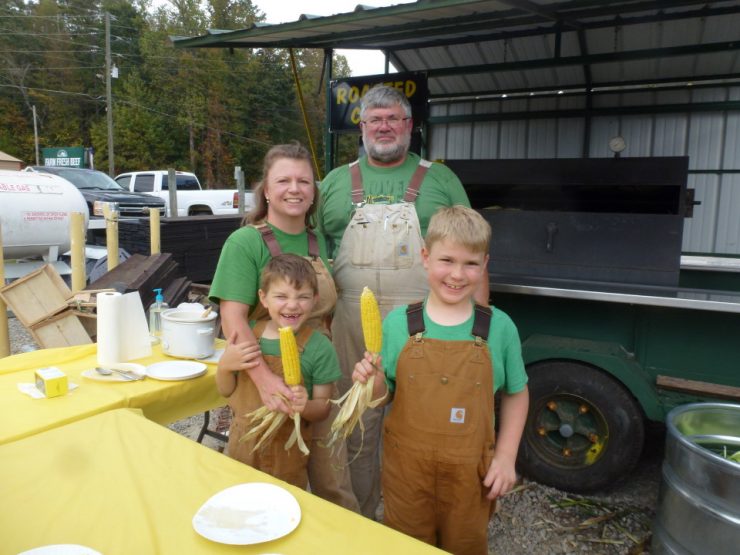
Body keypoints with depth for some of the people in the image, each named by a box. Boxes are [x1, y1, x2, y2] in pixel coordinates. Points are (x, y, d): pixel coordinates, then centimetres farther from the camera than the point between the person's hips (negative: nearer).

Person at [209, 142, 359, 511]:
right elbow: (232, 319, -18)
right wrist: (265, 379, -31)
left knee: (335, 488, 12)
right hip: (261, 387, -4)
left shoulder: (318, 242, 7)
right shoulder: (245, 242, -9)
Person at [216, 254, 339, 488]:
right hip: (242, 443, 3)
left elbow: (323, 408, -8)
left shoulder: (319, 347, -16)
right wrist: (224, 365, -16)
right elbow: (226, 391, 3)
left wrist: (304, 405, -28)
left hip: (286, 452, -3)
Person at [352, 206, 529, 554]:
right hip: (407, 465, 0)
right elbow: (384, 393, -1)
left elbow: (516, 394, 3)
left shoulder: (499, 327, -9)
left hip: (469, 470, 0)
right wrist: (372, 381, -22)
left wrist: (506, 456, -2)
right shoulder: (399, 322, -9)